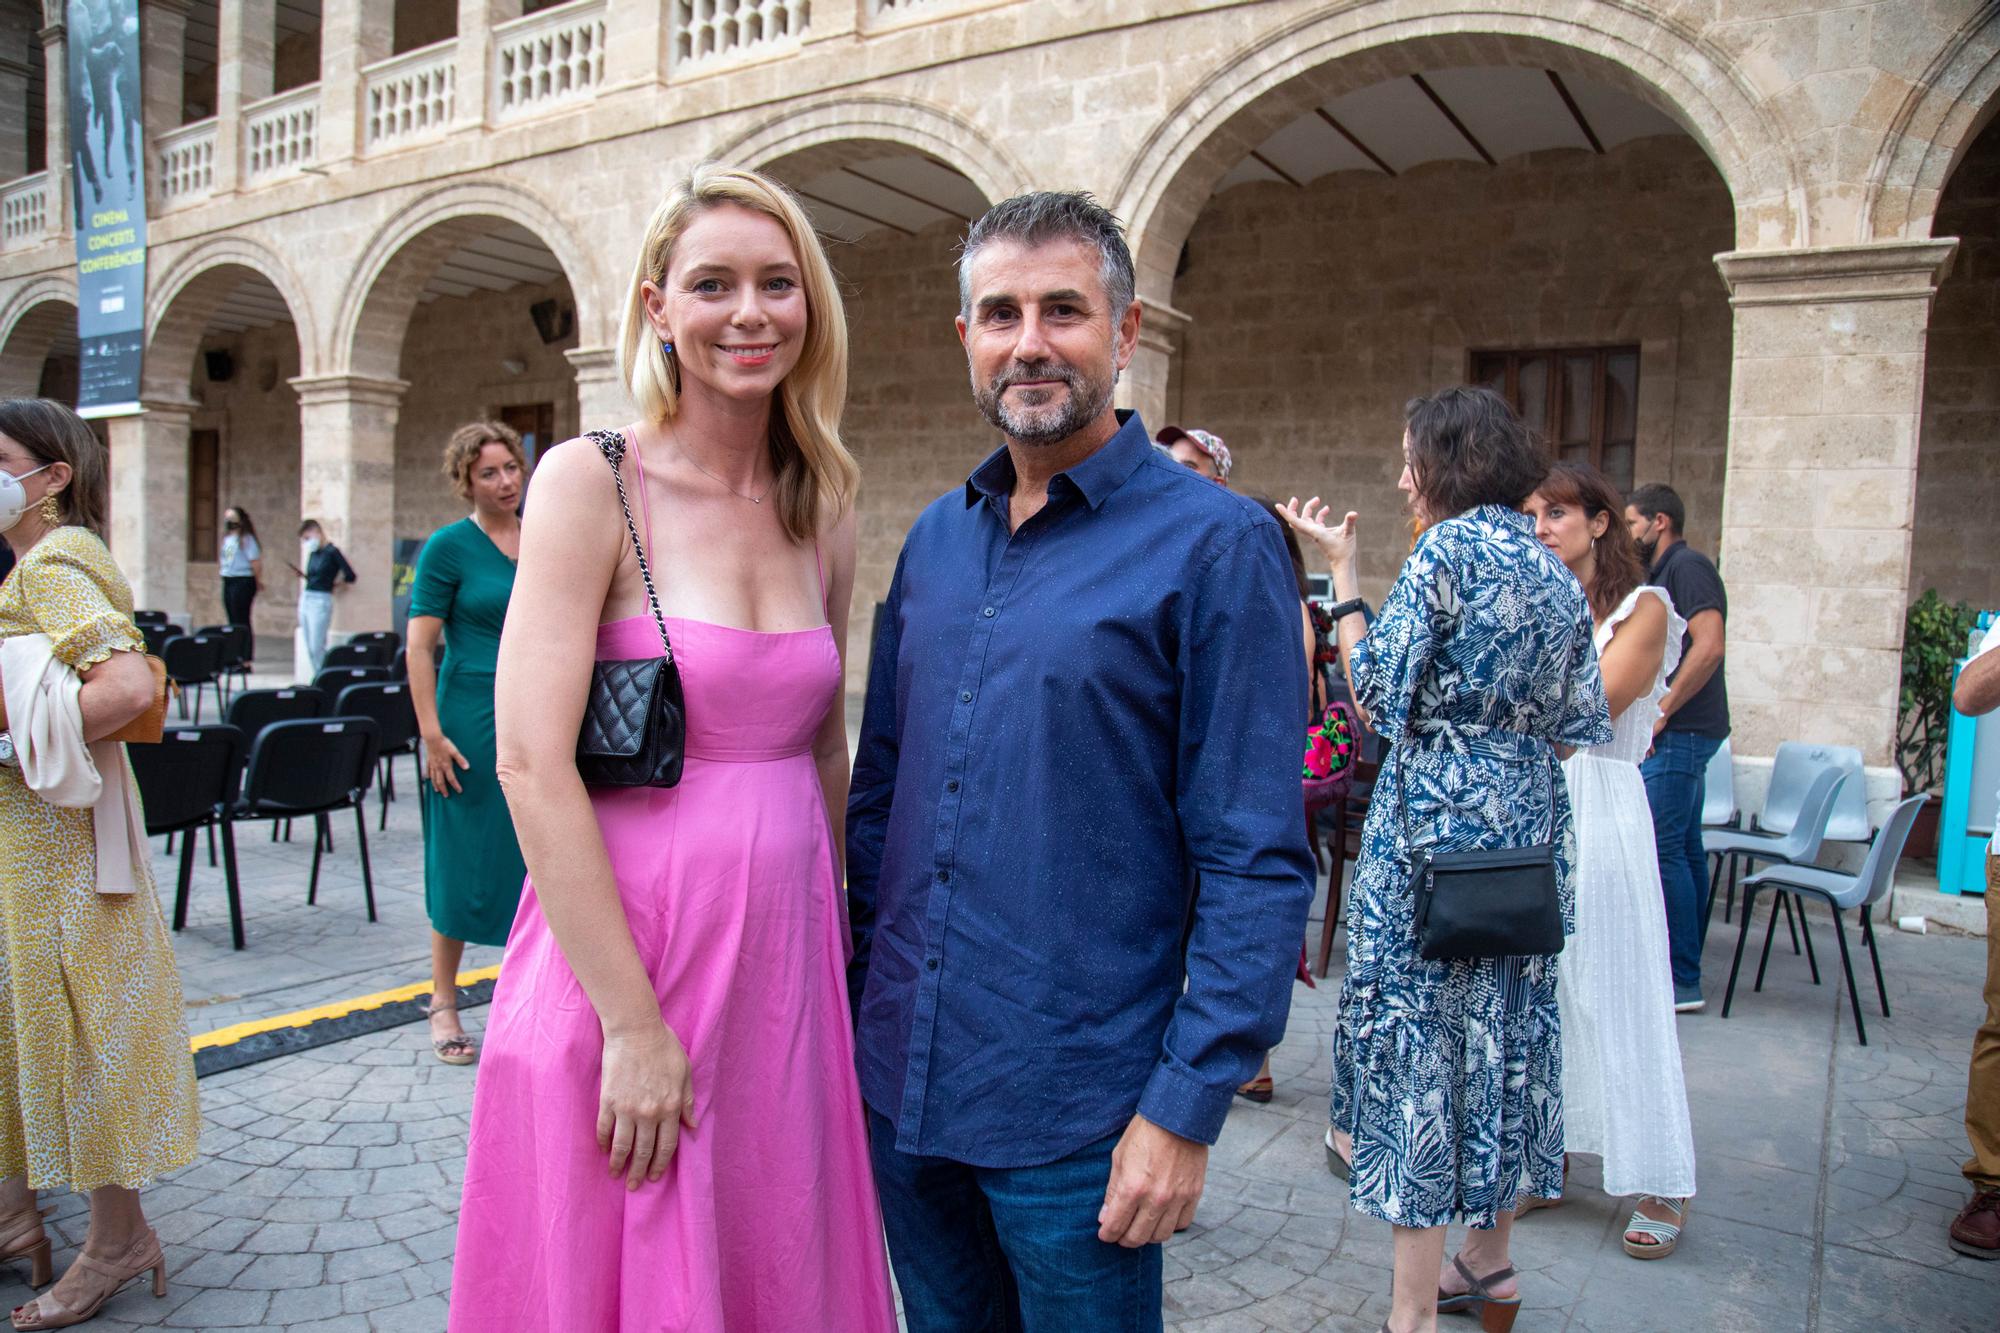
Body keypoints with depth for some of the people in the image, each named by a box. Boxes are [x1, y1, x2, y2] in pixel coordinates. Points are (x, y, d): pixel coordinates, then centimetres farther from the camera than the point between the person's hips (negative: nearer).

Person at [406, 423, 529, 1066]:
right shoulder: (448, 545, -5)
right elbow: (418, 647, -8)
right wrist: (432, 734, -14)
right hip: (474, 721, -4)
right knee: (466, 864, 3)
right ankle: (443, 1005, 18)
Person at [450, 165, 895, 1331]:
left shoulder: (823, 511, 6)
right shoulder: (591, 481, -10)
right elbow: (532, 762, -16)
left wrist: (843, 954, 13)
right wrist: (634, 1024, -17)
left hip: (787, 961, 5)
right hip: (626, 954, -5)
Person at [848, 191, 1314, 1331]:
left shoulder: (1216, 545, -12)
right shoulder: (936, 538, 6)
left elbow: (1258, 865, -14)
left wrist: (1187, 1107, -16)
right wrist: (855, 1002, 9)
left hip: (1076, 1113, -5)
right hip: (902, 1084, 6)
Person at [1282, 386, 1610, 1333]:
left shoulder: (1449, 547, -12)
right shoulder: (1556, 570, 11)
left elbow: (1376, 691, -15)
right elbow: (1580, 726, 9)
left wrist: (1342, 570, -8)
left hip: (1436, 818, -8)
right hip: (1529, 821, 8)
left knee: (1419, 1033, -1)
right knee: (1503, 1027, 16)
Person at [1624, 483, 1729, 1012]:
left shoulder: (1687, 565, -9)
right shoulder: (1664, 573, 20)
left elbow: (1709, 645, -22)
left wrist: (1662, 711, -19)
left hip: (1680, 732, -10)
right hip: (1679, 733, 10)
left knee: (1661, 849, -10)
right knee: (1683, 849, 12)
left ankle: (1681, 982, -6)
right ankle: (1684, 972, 20)